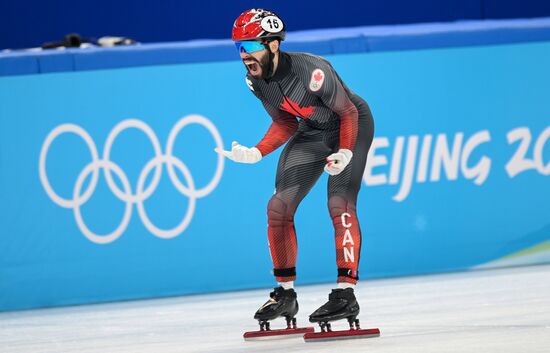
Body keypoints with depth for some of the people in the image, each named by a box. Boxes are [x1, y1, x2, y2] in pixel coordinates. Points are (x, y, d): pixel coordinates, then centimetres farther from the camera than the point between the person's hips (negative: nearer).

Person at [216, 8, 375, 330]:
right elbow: (285, 123, -1)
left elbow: (348, 111, -22)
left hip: (352, 125, -7)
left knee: (340, 205, -21)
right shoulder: (255, 80, -12)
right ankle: (286, 294, 12)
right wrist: (257, 153, -14)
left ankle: (346, 294, -18)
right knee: (279, 207, 0)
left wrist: (345, 152, -31)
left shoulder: (311, 70, -34)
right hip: (311, 132, 7)